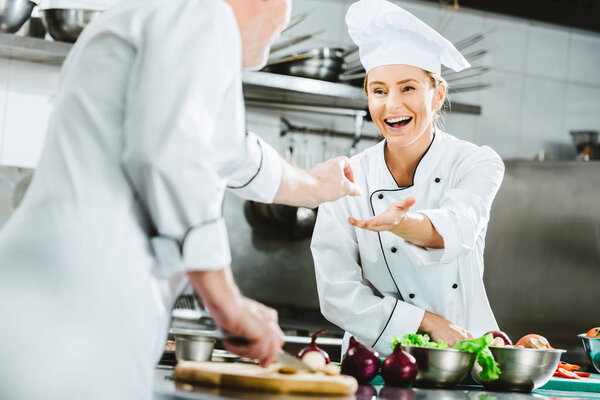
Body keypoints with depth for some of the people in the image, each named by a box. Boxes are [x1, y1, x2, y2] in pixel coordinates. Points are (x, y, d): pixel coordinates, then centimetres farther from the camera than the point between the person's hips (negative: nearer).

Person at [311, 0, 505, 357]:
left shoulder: (479, 164, -2)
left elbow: (455, 230, -22)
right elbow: (338, 295, -6)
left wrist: (400, 223, -42)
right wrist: (429, 323, -15)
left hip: (468, 361, 0)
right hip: (380, 362, 0)